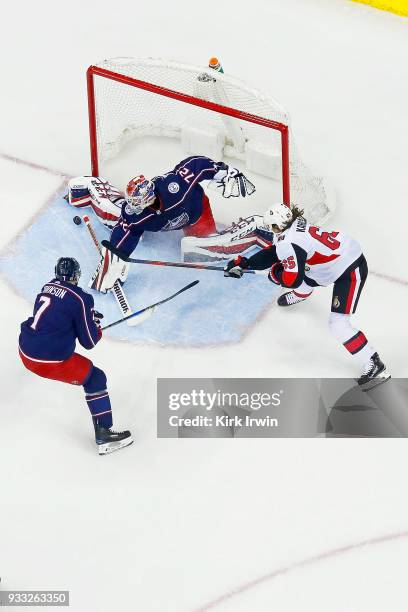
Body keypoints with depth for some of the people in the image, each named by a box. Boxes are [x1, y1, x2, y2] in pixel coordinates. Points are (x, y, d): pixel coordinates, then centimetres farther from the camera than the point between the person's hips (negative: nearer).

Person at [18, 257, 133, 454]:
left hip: (25, 351, 7)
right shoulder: (80, 299, -11)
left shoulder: (47, 288, 8)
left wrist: (88, 316, 24)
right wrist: (95, 326, 15)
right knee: (95, 378, 7)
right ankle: (103, 435, 4)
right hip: (50, 361, -7)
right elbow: (89, 342, -5)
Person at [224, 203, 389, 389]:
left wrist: (275, 274, -5)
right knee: (303, 268, 30)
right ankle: (300, 294, 65)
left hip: (350, 270, -10)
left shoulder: (288, 243, -26)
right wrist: (244, 262, 7)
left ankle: (374, 366, -9)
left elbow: (292, 280, -25)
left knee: (338, 324, -12)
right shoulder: (292, 225, 1)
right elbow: (271, 253, 12)